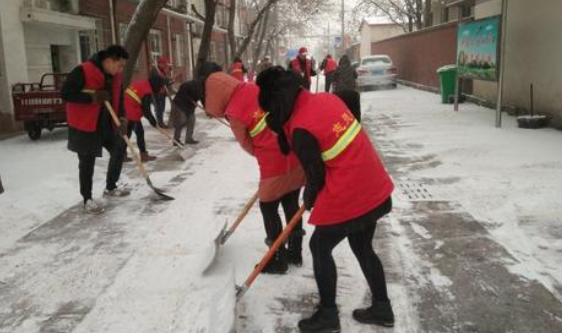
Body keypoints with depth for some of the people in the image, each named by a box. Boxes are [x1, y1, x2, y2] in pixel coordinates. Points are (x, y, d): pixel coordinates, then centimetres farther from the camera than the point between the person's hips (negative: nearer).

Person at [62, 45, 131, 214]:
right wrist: (93, 98, -27)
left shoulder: (115, 76, 3)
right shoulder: (83, 71, -20)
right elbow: (65, 93, -21)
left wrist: (122, 119, -6)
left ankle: (110, 187, 33)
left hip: (107, 124, 8)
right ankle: (87, 200, 12)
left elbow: (118, 98, 11)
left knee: (119, 150, 14)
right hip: (85, 126, -8)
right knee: (87, 162, -1)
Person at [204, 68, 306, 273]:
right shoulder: (257, 87, 2)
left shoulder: (235, 115, -14)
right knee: (292, 204, 19)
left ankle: (278, 260, 21)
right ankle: (295, 252, 32)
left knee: (268, 209, 11)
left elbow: (249, 146, -1)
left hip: (275, 165, -7)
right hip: (297, 156, 7)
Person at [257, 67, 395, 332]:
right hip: (374, 189, 8)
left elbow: (316, 176, -12)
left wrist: (308, 200, 9)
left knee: (320, 248, 12)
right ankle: (382, 308, 34)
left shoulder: (301, 130, -21)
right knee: (363, 247, 22)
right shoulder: (327, 98, 2)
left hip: (347, 198, -8)